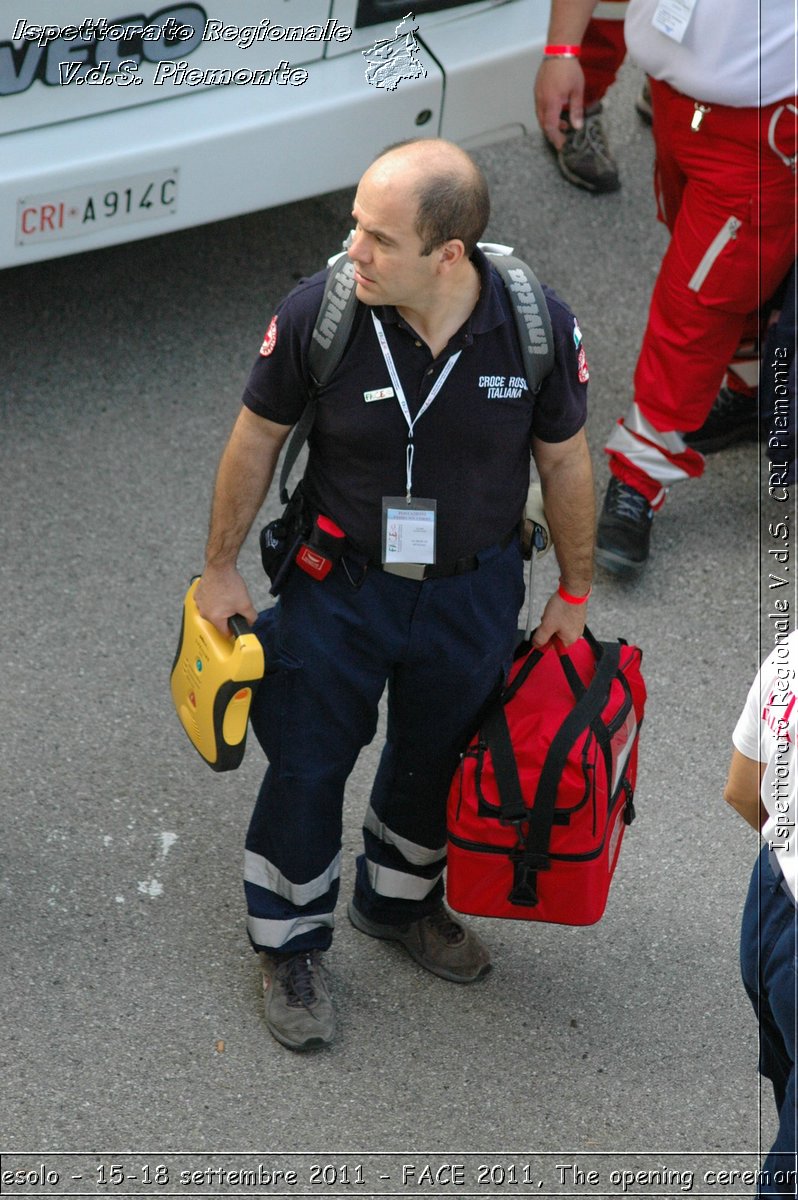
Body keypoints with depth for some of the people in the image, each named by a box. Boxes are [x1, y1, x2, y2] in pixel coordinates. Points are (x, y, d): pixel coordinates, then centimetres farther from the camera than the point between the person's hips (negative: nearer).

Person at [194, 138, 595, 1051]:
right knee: (308, 767, 11)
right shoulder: (316, 314, -25)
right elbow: (256, 439, -8)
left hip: (472, 593, 2)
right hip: (338, 588, -1)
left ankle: (398, 899, 51)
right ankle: (291, 943, 36)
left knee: (434, 759, 22)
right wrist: (221, 567, 2)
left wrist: (574, 593, 5)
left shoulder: (538, 328, -23)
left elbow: (564, 461, -5)